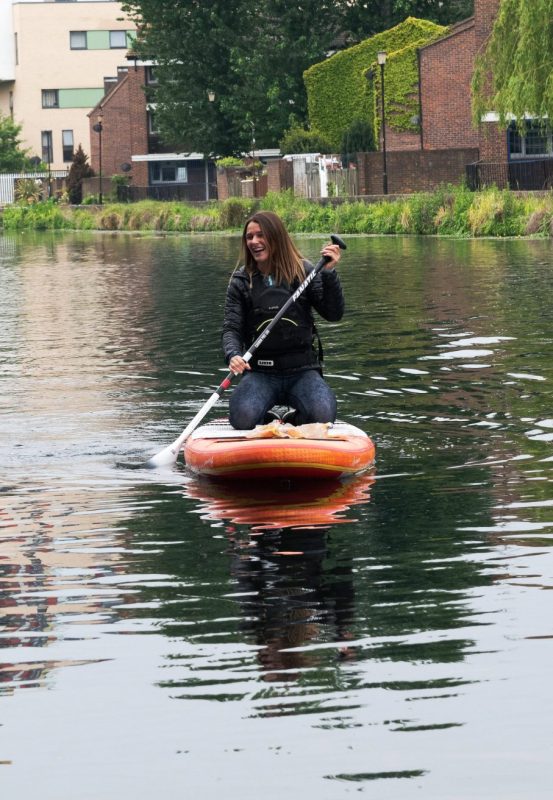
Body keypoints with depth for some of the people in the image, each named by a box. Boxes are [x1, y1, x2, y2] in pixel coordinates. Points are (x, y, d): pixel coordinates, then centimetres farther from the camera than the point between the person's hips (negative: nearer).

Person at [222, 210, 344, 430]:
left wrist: (329, 273, -15)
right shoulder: (241, 281, 5)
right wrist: (233, 355, -22)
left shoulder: (304, 272, 3)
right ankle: (266, 425, 6)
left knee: (323, 414, -29)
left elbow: (334, 314, -2)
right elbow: (231, 329, -1)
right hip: (259, 373, 0)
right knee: (243, 419, -30)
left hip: (302, 371, 0)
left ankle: (295, 422, 5)